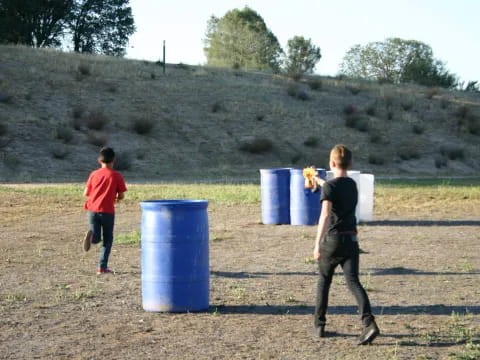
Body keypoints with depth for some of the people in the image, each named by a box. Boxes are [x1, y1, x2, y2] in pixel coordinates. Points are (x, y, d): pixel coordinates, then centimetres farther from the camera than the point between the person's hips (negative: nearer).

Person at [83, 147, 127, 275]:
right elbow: (121, 196, -1)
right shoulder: (117, 176, -1)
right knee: (108, 239, 12)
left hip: (93, 209, 2)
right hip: (108, 211, -2)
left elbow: (86, 193, 8)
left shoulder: (94, 174, 7)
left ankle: (91, 235, -28)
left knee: (96, 239, 8)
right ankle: (102, 267, 5)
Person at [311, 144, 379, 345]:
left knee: (324, 281, 13)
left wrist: (317, 244, -18)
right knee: (353, 281, -4)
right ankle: (369, 323, -23)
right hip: (351, 239, 4)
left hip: (332, 240, -4)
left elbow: (325, 214, -18)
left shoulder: (329, 187, -8)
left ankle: (319, 325, 21)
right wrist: (318, 181, 52)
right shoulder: (352, 185, 12)